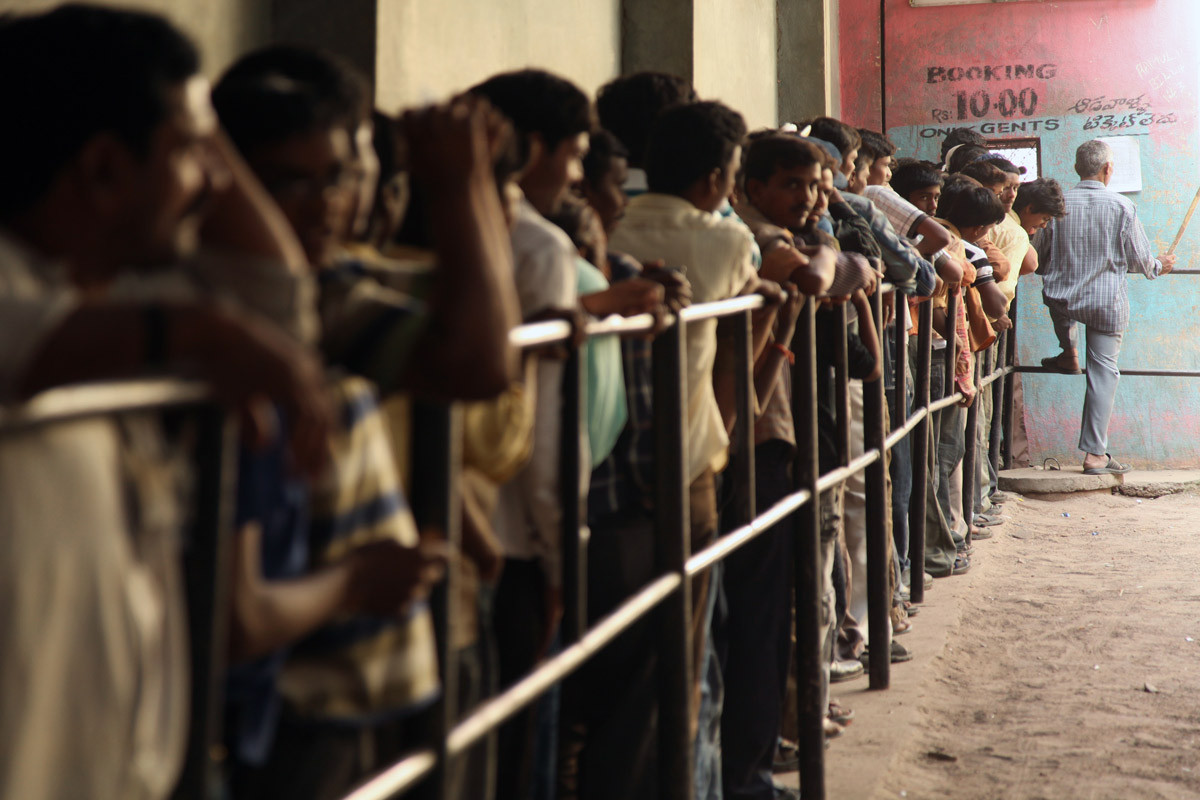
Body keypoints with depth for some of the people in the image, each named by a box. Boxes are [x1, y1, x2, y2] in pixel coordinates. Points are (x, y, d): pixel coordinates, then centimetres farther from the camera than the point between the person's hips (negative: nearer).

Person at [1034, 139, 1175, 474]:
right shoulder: (1122, 207, -10)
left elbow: (1039, 256, 5)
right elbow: (1140, 259, -2)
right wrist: (1159, 266, 21)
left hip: (1061, 300, 2)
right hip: (1107, 303, -2)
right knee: (1103, 372, 4)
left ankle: (1068, 354, 39)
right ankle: (1095, 453, 4)